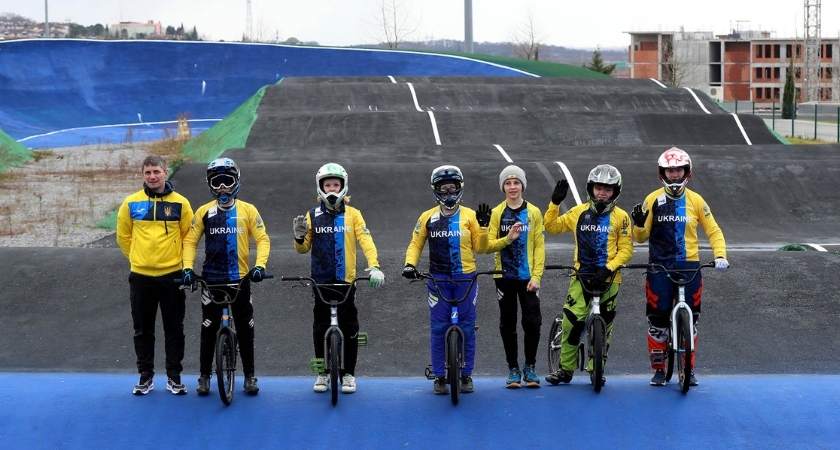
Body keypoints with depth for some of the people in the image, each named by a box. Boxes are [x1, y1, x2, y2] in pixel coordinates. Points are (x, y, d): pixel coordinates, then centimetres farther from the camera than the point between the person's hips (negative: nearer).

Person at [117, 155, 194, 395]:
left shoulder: (180, 203, -1)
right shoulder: (131, 203, 0)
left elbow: (189, 236, 7)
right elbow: (123, 236, 11)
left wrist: (179, 260, 4)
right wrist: (138, 257, 10)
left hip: (172, 275, -1)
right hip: (140, 276, 1)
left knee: (174, 329, 5)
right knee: (143, 330, 8)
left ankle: (174, 377, 15)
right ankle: (145, 376, 18)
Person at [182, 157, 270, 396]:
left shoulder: (248, 210, 1)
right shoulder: (204, 211, 3)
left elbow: (262, 239, -1)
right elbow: (190, 241, 4)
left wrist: (260, 265, -16)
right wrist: (188, 267, -9)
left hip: (240, 278, 0)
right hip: (211, 278, 0)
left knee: (245, 329, 6)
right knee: (209, 329, 4)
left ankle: (249, 376, 15)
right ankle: (204, 376, 14)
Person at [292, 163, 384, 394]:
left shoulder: (353, 214, 3)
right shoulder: (312, 215, 7)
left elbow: (366, 241, -5)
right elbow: (303, 249, 10)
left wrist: (374, 266, -20)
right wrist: (299, 238, -13)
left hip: (346, 280, -1)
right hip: (321, 281, 1)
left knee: (349, 329, 1)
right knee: (320, 329, 5)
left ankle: (348, 373, 10)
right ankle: (322, 373, 15)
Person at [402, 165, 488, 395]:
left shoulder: (469, 216, 4)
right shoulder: (428, 217, 5)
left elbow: (479, 247, 4)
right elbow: (416, 244, 10)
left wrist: (483, 226, -10)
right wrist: (410, 264, -6)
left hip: (465, 279, 0)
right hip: (438, 279, 0)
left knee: (466, 328, 3)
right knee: (438, 328, 0)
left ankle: (466, 375, 13)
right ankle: (439, 377, 8)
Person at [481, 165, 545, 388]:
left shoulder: (533, 212, 3)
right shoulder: (497, 213, 4)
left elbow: (539, 246, 1)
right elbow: (488, 245, -1)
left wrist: (536, 276, -7)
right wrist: (507, 238, -19)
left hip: (527, 277, -1)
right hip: (505, 276, 1)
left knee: (532, 322, -4)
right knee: (507, 324, 5)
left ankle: (530, 368, 10)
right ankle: (513, 369, 15)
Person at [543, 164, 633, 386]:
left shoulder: (620, 217, 0)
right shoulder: (579, 212, 6)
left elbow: (626, 249, -3)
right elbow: (552, 226, 13)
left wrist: (609, 268, -15)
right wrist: (555, 203, 1)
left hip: (608, 278, -1)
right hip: (582, 276, 1)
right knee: (572, 321, -11)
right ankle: (565, 369, 1)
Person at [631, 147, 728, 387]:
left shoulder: (696, 200, 5)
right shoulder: (653, 200, 2)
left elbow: (713, 231, 8)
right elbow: (641, 237, 5)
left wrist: (720, 256, -7)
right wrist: (638, 223, -17)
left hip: (689, 266, 1)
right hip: (660, 267, -1)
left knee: (690, 319, 5)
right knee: (658, 319, 0)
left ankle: (688, 369, 17)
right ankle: (658, 369, 12)